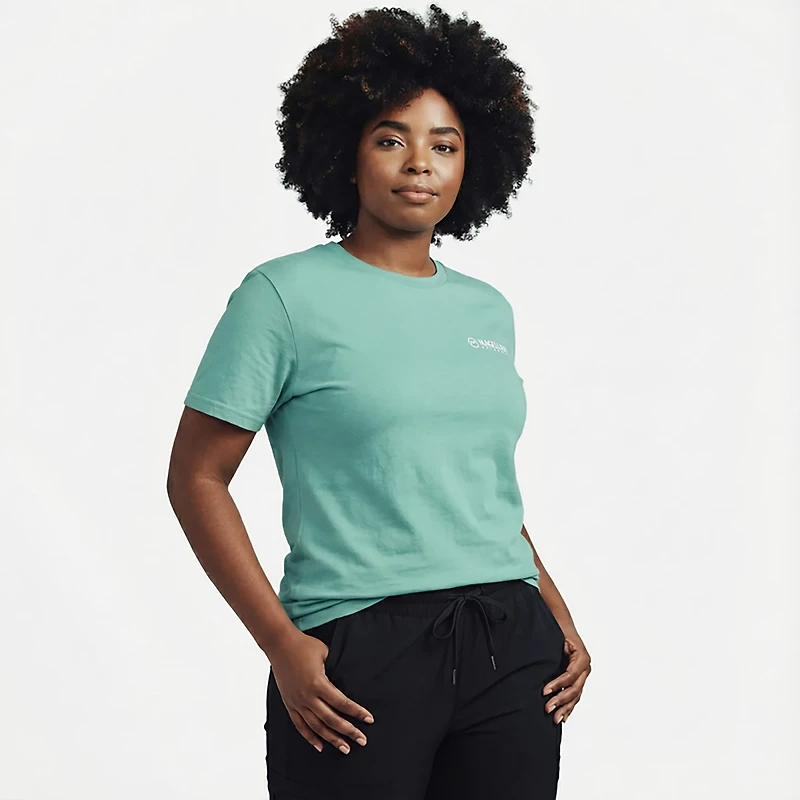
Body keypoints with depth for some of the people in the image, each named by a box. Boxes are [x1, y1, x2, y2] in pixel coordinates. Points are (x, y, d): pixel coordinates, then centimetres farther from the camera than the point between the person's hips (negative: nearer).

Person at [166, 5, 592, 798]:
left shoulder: (488, 310, 14)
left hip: (512, 649, 5)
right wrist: (282, 644, -12)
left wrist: (556, 613, 11)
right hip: (360, 648, -5)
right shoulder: (285, 295, -2)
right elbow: (195, 477, -4)